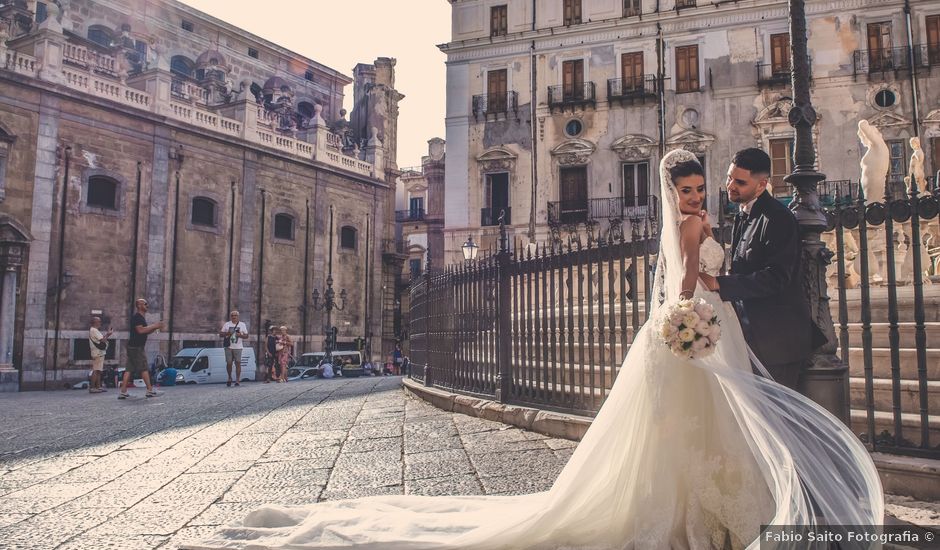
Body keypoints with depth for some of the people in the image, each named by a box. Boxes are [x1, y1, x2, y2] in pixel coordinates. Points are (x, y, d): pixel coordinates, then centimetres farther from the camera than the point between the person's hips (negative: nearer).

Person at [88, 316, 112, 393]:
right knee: (96, 371, -11)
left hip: (99, 353, 11)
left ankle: (98, 387, 16)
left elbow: (101, 338, 19)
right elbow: (102, 340, -18)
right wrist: (108, 334, -4)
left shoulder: (94, 330, 20)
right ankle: (92, 388, -11)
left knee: (99, 371, 12)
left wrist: (107, 334, 11)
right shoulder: (94, 330, -13)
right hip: (98, 353, -11)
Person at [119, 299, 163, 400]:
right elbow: (140, 330, -23)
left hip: (133, 347, 10)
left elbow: (146, 332, 24)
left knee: (129, 369, 6)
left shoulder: (140, 317, 20)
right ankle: (150, 390, -1)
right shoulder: (137, 317, -12)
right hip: (136, 347, -10)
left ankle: (123, 392, 4)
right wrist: (154, 326, -17)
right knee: (144, 369, -5)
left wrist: (155, 327, 9)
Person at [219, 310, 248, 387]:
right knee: (229, 363, 0)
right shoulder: (227, 324, 10)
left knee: (238, 363, -6)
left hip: (238, 347, -1)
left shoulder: (242, 325, 8)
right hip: (228, 347, 1)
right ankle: (229, 378, 20)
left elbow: (246, 336, 8)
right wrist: (226, 333, -10)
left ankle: (238, 380, -3)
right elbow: (220, 334, 9)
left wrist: (240, 335, -11)